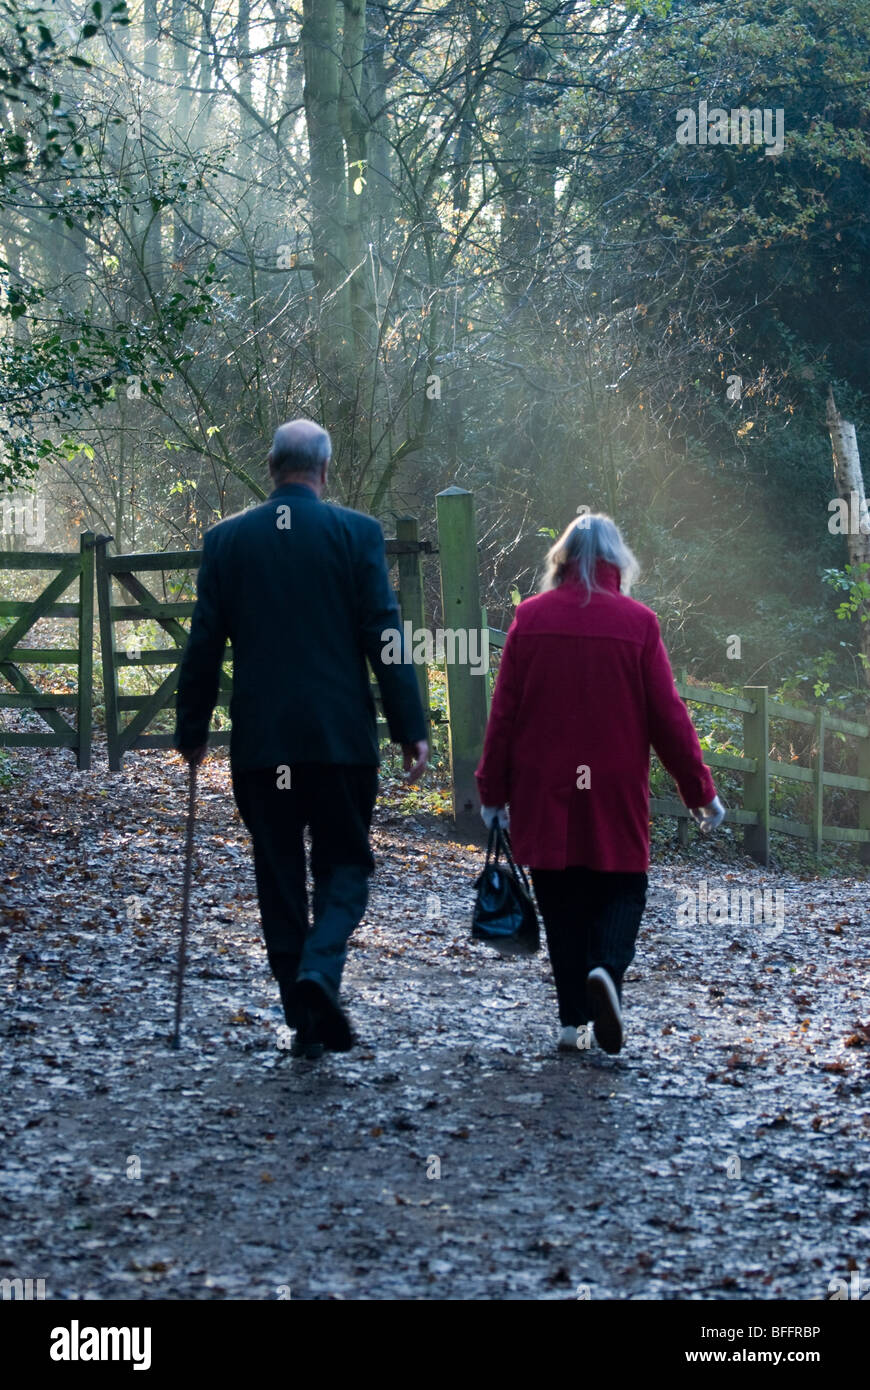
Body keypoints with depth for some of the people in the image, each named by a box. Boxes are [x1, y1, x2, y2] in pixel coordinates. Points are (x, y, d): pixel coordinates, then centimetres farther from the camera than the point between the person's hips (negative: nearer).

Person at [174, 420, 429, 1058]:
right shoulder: (356, 532, -2)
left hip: (260, 740, 2)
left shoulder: (226, 539, 4)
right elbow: (384, 635, -5)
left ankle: (307, 1022, 10)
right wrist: (411, 728, -1)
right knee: (344, 864, 10)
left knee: (279, 876, 9)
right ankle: (319, 970, -16)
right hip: (341, 735, -1)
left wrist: (192, 731, 15)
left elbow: (203, 645, 6)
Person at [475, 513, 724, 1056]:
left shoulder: (531, 619, -2)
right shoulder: (638, 623, -5)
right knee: (622, 888, 11)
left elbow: (504, 711, 0)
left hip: (544, 792, 1)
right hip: (616, 790, -1)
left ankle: (574, 1019, 9)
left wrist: (493, 789, 8)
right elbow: (668, 716, -3)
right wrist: (702, 792, 6)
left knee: (561, 898, 11)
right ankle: (608, 969, -17)